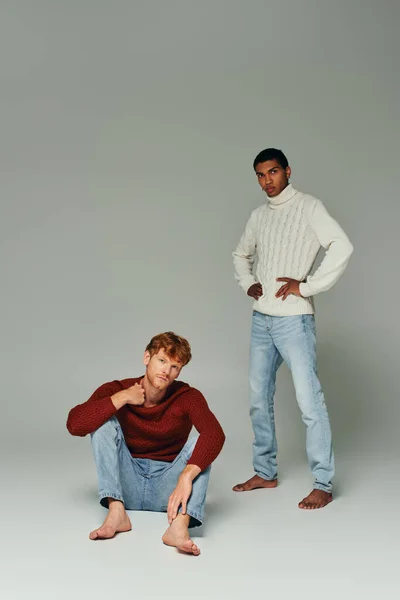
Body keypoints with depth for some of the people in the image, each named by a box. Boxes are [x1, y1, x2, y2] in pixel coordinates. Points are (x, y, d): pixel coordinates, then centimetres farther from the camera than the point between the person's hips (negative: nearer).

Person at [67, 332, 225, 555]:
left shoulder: (187, 397, -11)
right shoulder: (116, 390, -8)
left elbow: (215, 434, -30)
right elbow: (74, 424, -23)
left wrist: (186, 477, -44)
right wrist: (122, 398, -24)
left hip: (167, 487, 0)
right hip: (125, 484, 1)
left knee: (201, 443, -24)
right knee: (104, 421, -17)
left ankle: (179, 525, -45)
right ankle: (116, 512, -30)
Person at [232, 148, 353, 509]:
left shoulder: (309, 207, -6)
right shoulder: (259, 216, 13)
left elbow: (342, 247, -20)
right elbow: (241, 255, 29)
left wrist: (306, 286, -19)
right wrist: (247, 283, 10)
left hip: (294, 320, -7)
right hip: (261, 319, 7)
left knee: (309, 401, -7)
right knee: (259, 398, 12)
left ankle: (323, 486, 1)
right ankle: (265, 473, 26)